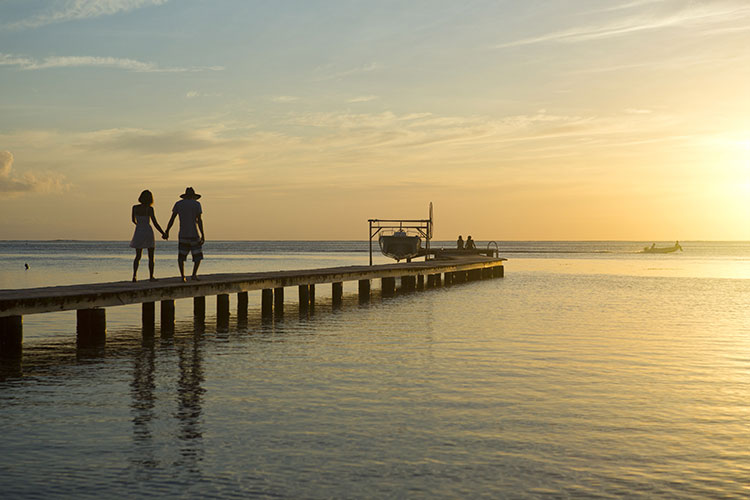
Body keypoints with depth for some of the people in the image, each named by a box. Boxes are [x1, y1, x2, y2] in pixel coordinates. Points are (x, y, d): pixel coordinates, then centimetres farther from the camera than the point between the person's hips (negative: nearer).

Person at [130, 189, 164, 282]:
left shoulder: (135, 207, 0)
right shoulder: (149, 209, -11)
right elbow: (155, 223, -11)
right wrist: (163, 233, -2)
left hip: (138, 232, 3)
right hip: (148, 232, -3)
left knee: (138, 256, 12)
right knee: (151, 257, 9)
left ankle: (134, 275, -3)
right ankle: (151, 277, 8)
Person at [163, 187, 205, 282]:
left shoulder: (178, 204, 6)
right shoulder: (197, 204, -2)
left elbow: (172, 219, 3)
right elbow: (199, 220, -10)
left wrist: (166, 232, 10)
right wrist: (202, 235, -10)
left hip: (182, 235, 2)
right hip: (194, 235, -2)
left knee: (181, 256, 10)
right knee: (198, 256, 9)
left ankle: (182, 276, -1)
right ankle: (194, 274, -6)